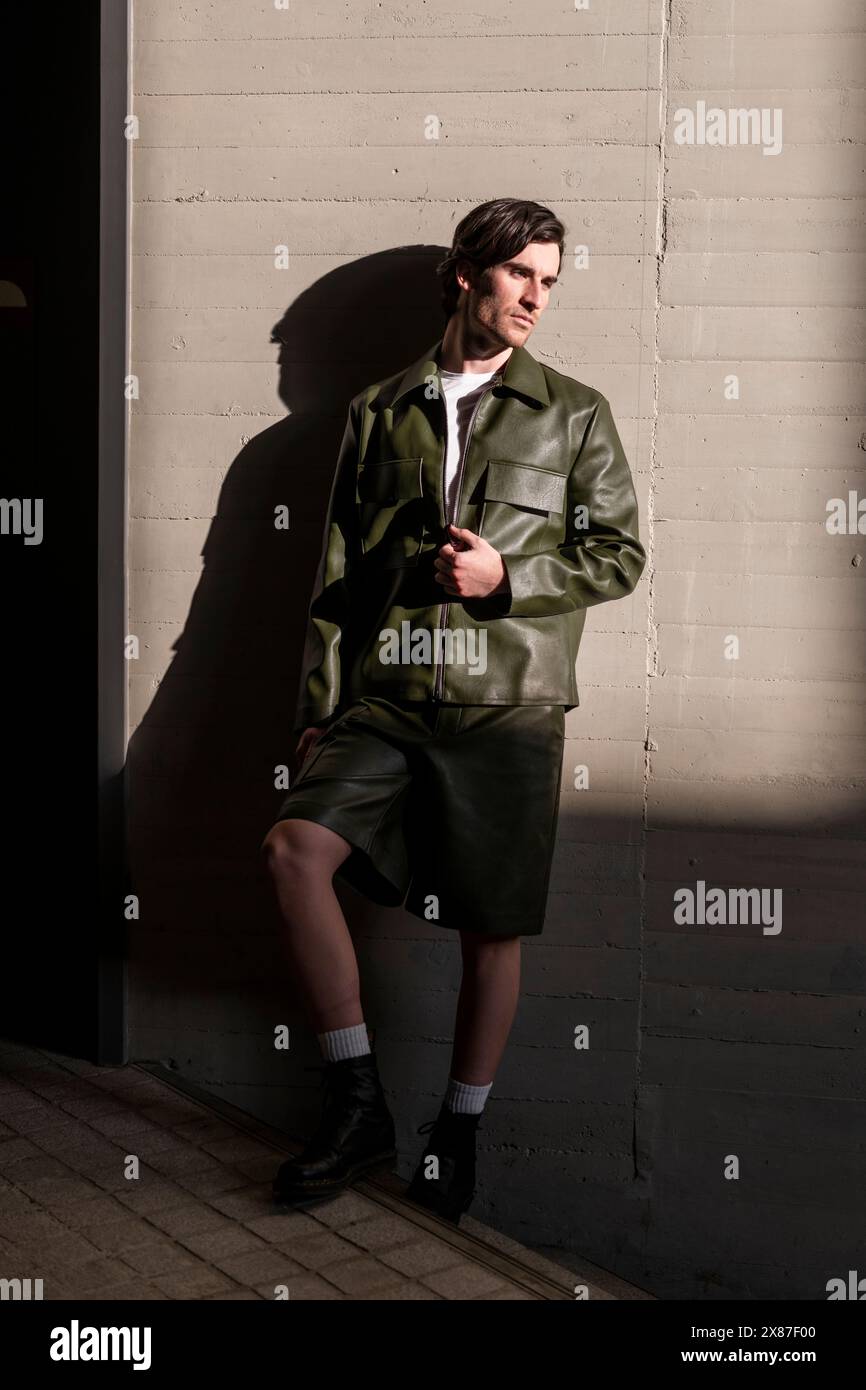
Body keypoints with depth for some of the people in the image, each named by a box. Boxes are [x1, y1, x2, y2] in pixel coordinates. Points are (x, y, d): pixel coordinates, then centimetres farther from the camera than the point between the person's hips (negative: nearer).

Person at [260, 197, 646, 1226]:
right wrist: (316, 708, 8)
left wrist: (506, 577, -9)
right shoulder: (379, 413, 14)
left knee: (491, 928, 3)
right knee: (295, 848, -20)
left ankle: (459, 1131, 24)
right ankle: (356, 1102, -5)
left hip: (508, 706, -1)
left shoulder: (575, 413, 11)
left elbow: (620, 555, 7)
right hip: (388, 701, 1)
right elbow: (334, 571, 13)